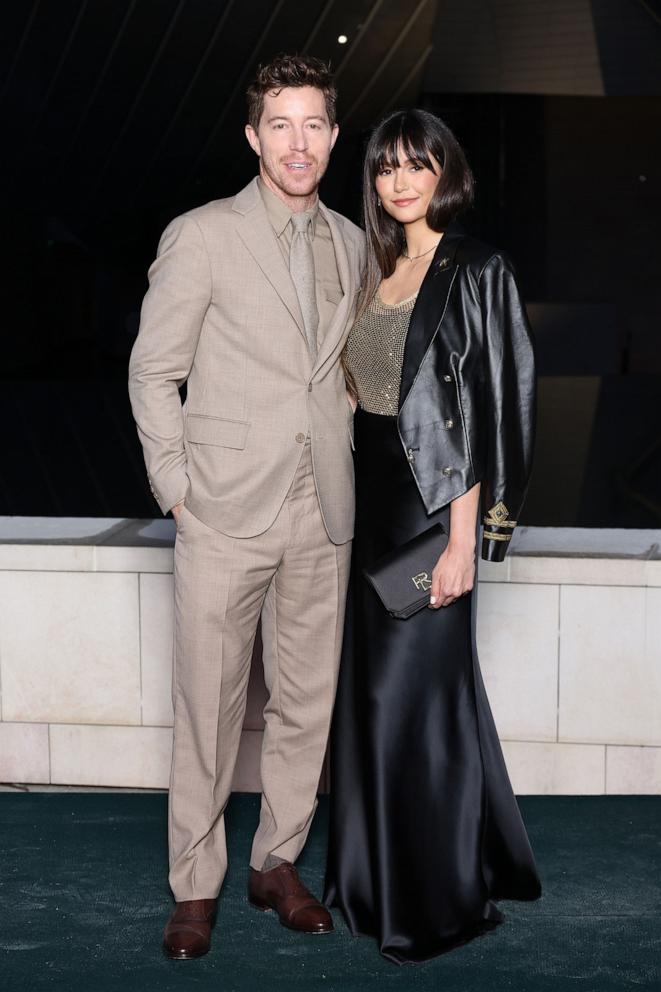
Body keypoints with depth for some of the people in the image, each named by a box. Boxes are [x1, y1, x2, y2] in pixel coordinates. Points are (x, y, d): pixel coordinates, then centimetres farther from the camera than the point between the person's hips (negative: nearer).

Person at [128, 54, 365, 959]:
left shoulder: (350, 243, 11)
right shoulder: (201, 237, -3)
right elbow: (153, 373, -1)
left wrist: (339, 458, 11)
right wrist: (178, 488, -5)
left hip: (322, 514, 4)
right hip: (227, 512, -4)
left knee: (307, 699, 10)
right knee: (209, 707, 1)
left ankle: (278, 863, 26)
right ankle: (195, 886, 16)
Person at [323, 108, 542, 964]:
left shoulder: (473, 272, -10)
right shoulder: (379, 267, 13)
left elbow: (479, 413, -15)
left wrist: (460, 541, -19)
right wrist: (348, 499, 7)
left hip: (432, 502, -8)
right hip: (372, 492, 8)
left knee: (410, 690, -5)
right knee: (373, 687, 12)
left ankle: (439, 899, 11)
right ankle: (382, 876, 27)